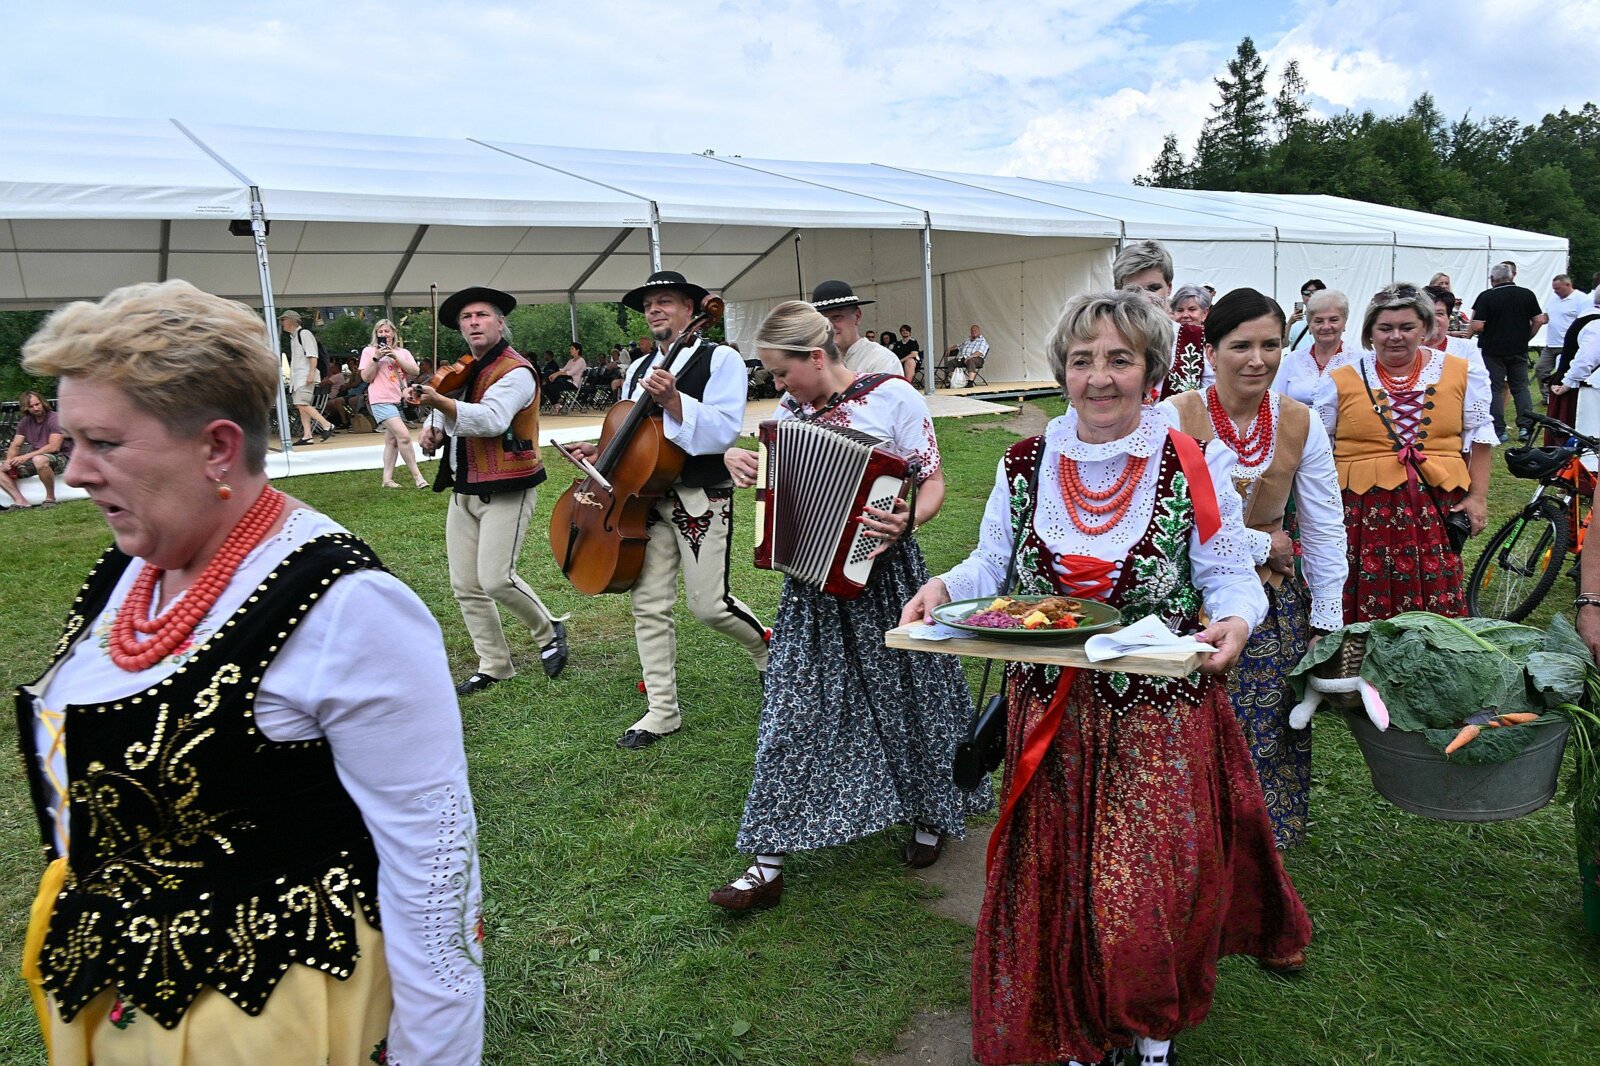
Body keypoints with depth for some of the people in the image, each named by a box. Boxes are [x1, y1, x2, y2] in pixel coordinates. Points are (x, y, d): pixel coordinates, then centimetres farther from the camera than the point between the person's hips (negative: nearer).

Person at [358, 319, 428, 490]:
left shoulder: (403, 352, 14)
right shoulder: (369, 351, 3)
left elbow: (414, 370, -2)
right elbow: (366, 377, -3)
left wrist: (395, 356, -10)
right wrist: (376, 358, -14)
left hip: (400, 400, 6)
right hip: (382, 400, -5)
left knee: (392, 440, 8)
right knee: (404, 435, -18)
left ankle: (387, 479, 14)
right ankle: (417, 476, -13)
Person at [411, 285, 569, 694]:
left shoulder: (515, 371, -12)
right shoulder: (462, 372, 14)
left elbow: (492, 419, -29)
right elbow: (443, 412, 28)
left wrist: (439, 401, -41)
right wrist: (432, 428, 5)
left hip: (505, 490, -8)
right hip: (463, 489, 8)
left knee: (496, 579, -15)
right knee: (465, 587, 7)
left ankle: (549, 631, 12)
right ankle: (494, 665, 20)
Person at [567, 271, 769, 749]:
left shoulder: (720, 359, -4)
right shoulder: (639, 369, 17)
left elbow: (723, 431, -16)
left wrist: (673, 400, -25)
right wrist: (600, 449, 5)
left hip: (702, 499, -6)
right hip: (647, 497, 6)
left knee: (709, 603, -5)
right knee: (649, 605, 2)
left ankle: (767, 649, 28)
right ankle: (662, 712, 12)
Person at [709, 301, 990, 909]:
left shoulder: (893, 397, -10)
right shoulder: (791, 406, 6)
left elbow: (933, 482, -9)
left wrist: (908, 520, -30)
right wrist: (738, 460, -2)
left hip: (878, 573, -4)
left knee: (904, 695, 10)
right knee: (792, 709, 3)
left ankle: (931, 813, 39)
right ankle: (767, 864, 10)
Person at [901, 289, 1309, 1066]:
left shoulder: (1193, 469, -6)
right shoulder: (1024, 466, 1)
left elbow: (1229, 577, -1)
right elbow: (992, 568, 8)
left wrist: (1233, 621, -22)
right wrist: (945, 588, -13)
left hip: (1160, 717, -2)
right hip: (1049, 716, 3)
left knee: (1151, 887, 1)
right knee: (1055, 882, 12)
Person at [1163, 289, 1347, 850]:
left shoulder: (1301, 423, 0)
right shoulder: (1174, 418, -13)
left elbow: (1325, 530, 5)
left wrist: (1327, 623, 4)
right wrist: (1260, 543, -9)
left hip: (1274, 604, 4)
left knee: (1270, 736, 9)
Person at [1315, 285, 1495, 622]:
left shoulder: (1462, 373, 8)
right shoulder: (1341, 381, 4)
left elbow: (1479, 437, 12)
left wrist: (1477, 497, 7)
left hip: (1439, 506, 1)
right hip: (1363, 510, -1)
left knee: (1437, 607, 3)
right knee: (1366, 606, -1)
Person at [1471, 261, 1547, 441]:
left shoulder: (1486, 296, -10)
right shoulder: (1527, 295, 2)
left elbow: (1477, 326, -15)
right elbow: (1538, 321, 2)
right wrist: (1526, 338, 15)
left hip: (1493, 350, -3)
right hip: (1519, 350, 4)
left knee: (1495, 389, 2)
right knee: (1521, 387, 13)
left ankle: (1499, 431, 2)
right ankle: (1525, 425, 7)